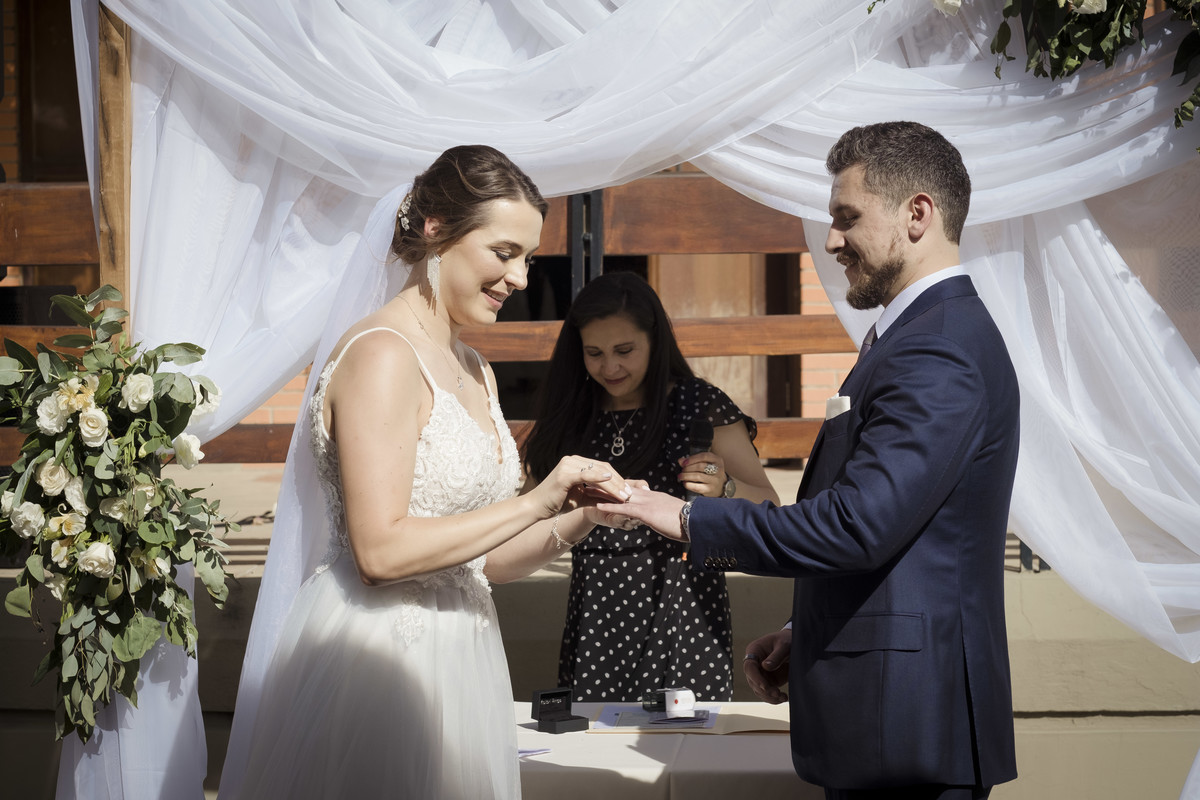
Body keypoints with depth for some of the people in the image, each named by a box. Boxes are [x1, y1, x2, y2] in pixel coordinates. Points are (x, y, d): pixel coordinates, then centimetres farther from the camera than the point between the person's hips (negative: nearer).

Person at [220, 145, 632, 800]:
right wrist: (534, 503, -18)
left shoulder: (473, 371, 14)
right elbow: (381, 551, -21)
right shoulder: (381, 355, -14)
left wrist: (576, 520, -3)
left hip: (455, 658, 9)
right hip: (377, 661, -9)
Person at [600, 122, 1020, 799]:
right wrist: (806, 635, 15)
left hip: (906, 725, -10)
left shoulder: (939, 350, -17)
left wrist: (690, 520, -17)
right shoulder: (944, 332, 16)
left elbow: (859, 523, -24)